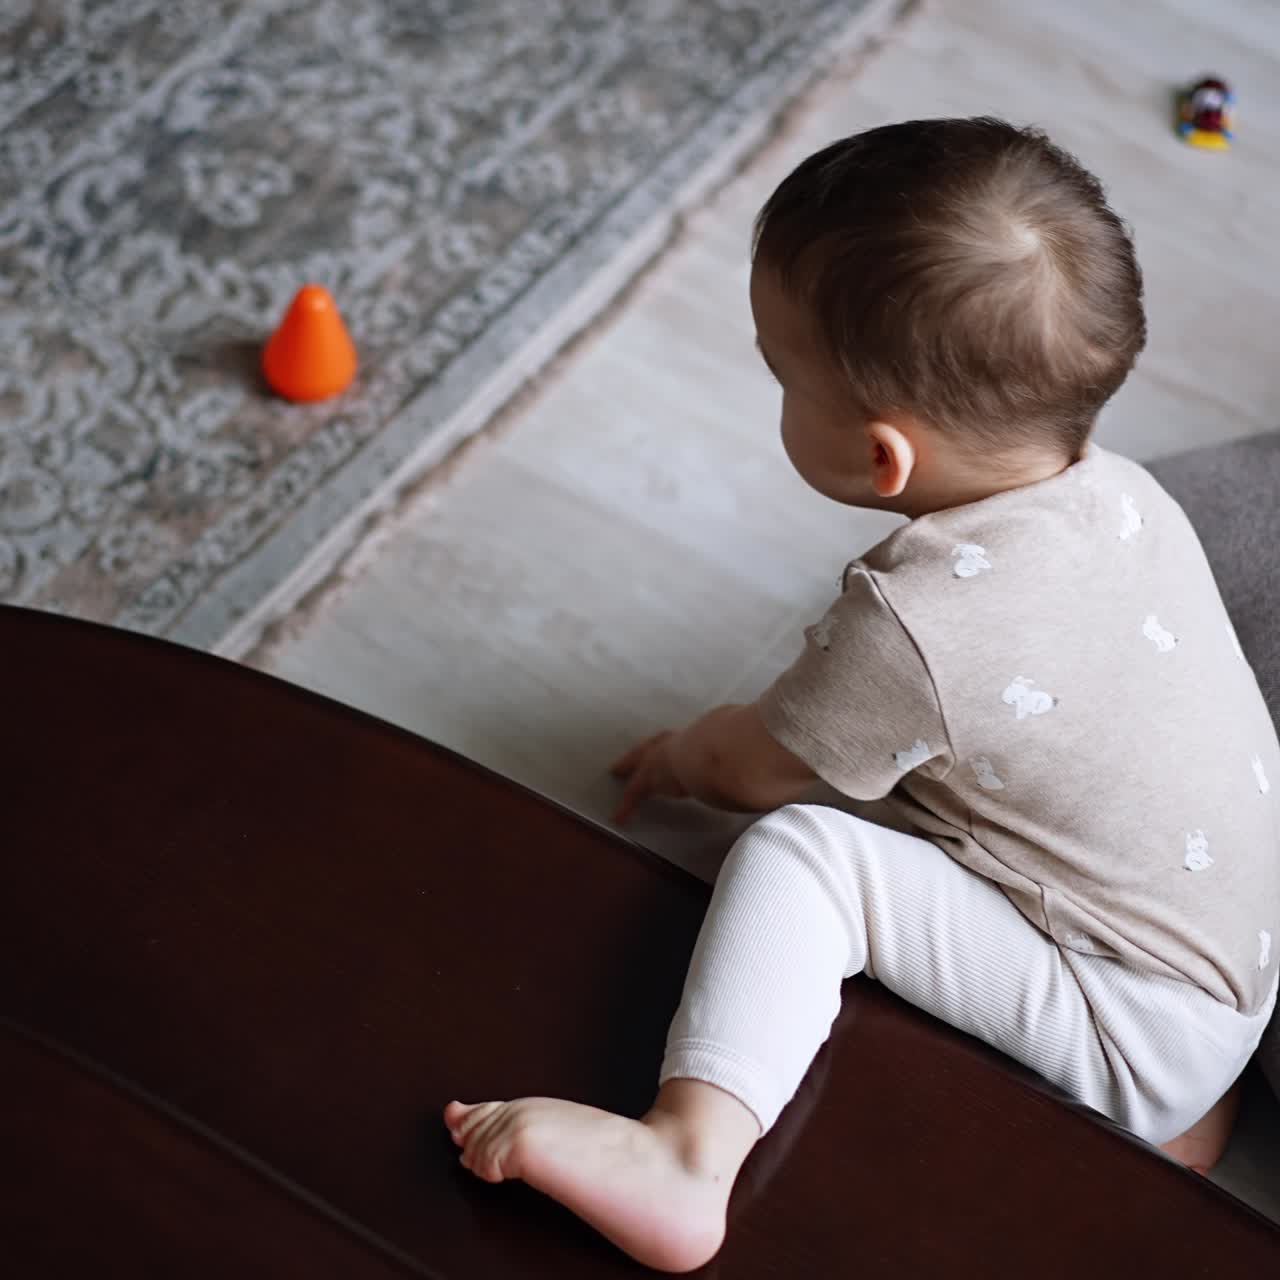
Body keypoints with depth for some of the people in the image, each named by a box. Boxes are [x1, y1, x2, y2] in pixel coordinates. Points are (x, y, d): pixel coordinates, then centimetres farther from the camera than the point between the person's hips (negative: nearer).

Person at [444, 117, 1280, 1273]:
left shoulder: (916, 623, -26)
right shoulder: (1127, 496, -5)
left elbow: (755, 769, -6)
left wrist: (683, 757, 16)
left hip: (1141, 1036, -8)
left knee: (798, 850, -18)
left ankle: (686, 1157, -32)